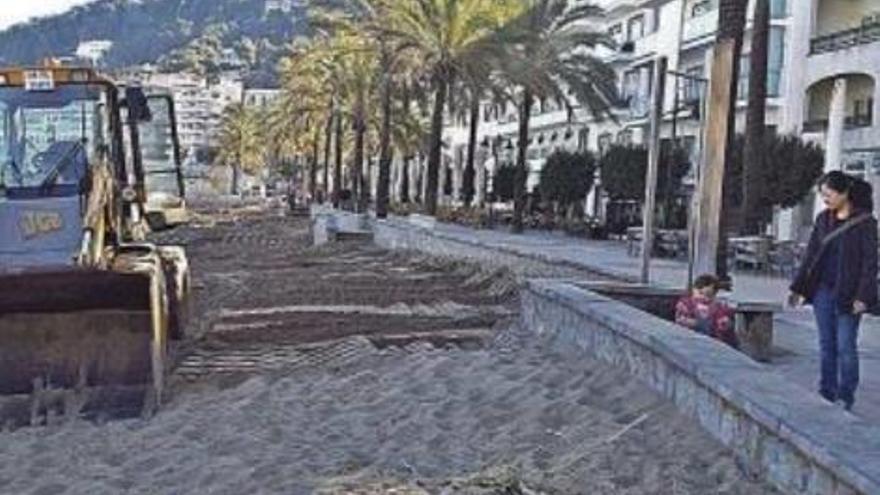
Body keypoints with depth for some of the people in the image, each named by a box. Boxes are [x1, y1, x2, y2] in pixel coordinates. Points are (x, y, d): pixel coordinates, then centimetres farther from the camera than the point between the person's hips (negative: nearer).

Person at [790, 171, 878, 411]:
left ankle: (845, 398, 8)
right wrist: (798, 288, 10)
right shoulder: (823, 219, 9)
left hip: (848, 294, -5)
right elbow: (810, 255, 12)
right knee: (826, 344, 10)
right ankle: (826, 393, 17)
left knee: (846, 345, -1)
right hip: (822, 290, 5)